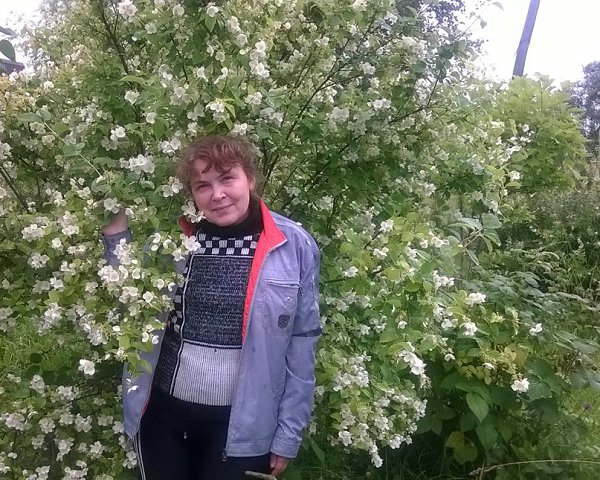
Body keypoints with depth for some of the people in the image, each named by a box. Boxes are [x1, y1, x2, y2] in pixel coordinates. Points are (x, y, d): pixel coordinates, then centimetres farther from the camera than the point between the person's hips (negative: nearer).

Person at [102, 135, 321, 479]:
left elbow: (301, 348, -6)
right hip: (162, 411, 3)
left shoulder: (294, 246, -10)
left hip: (242, 423, -3)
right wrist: (116, 230, -4)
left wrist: (288, 435, -4)